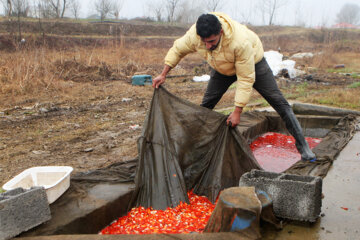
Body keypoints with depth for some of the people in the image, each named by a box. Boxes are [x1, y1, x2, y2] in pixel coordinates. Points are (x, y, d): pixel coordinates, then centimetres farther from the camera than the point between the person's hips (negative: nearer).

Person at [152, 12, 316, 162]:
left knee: (279, 102, -8)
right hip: (223, 68, 4)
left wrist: (237, 112, -34)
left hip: (252, 63, -4)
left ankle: (302, 146, 2)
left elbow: (245, 79, -36)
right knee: (206, 105, 0)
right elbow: (177, 50, -7)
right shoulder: (194, 35, -30)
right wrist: (163, 75, -9)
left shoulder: (241, 42, -44)